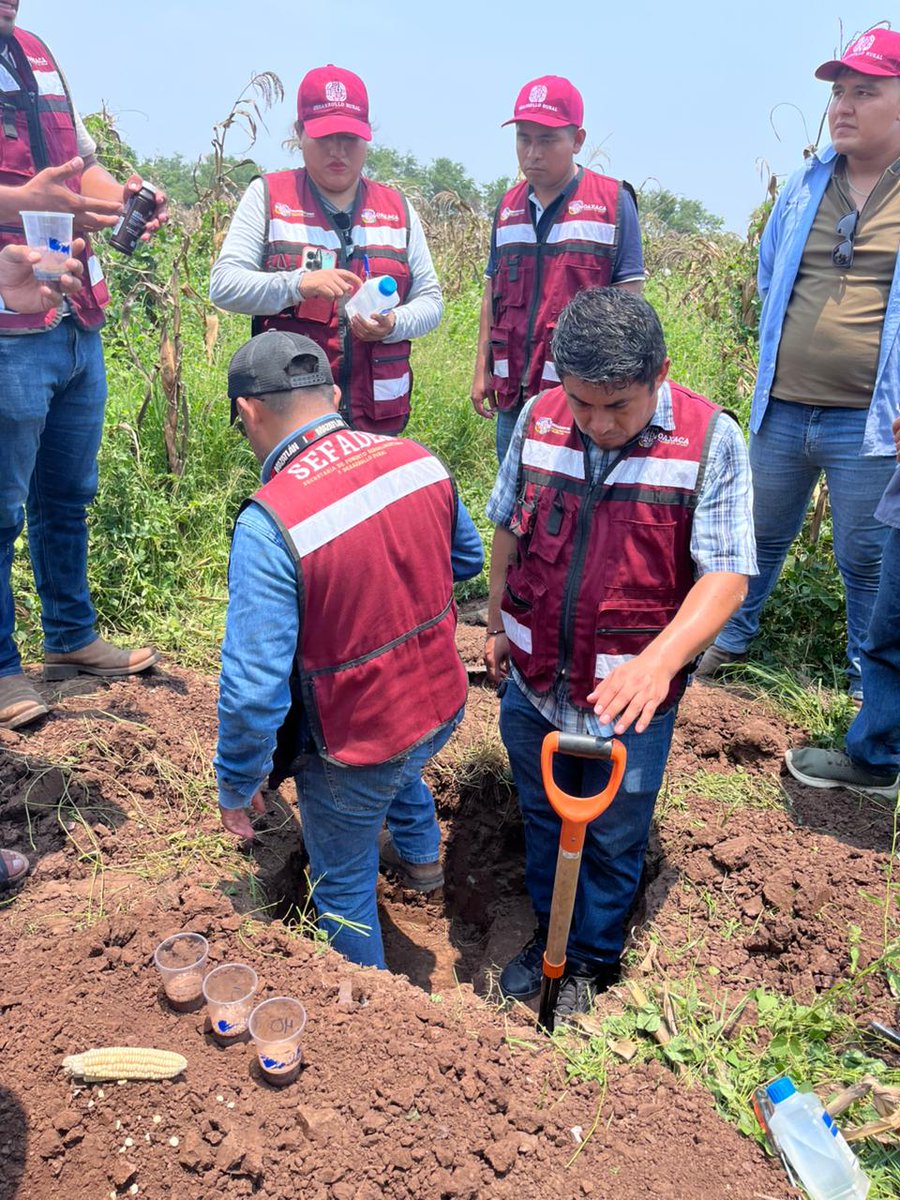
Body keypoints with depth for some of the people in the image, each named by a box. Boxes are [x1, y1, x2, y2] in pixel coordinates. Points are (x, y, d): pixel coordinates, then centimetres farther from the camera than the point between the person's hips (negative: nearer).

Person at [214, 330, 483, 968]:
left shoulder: (268, 524, -29)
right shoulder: (418, 460, -11)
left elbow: (254, 688, -27)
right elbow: (468, 558, 7)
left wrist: (237, 786, -9)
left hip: (354, 754, -5)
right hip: (444, 706, 6)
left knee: (344, 888, 23)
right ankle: (421, 855, 64)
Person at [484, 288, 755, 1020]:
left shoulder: (710, 439, -17)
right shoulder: (539, 419, -6)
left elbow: (726, 575, -20)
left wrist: (660, 661, -35)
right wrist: (499, 625, 13)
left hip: (630, 696, -3)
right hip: (534, 682, 4)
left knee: (612, 840, 16)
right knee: (542, 818, 23)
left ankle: (591, 963, 43)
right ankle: (548, 934, 49)